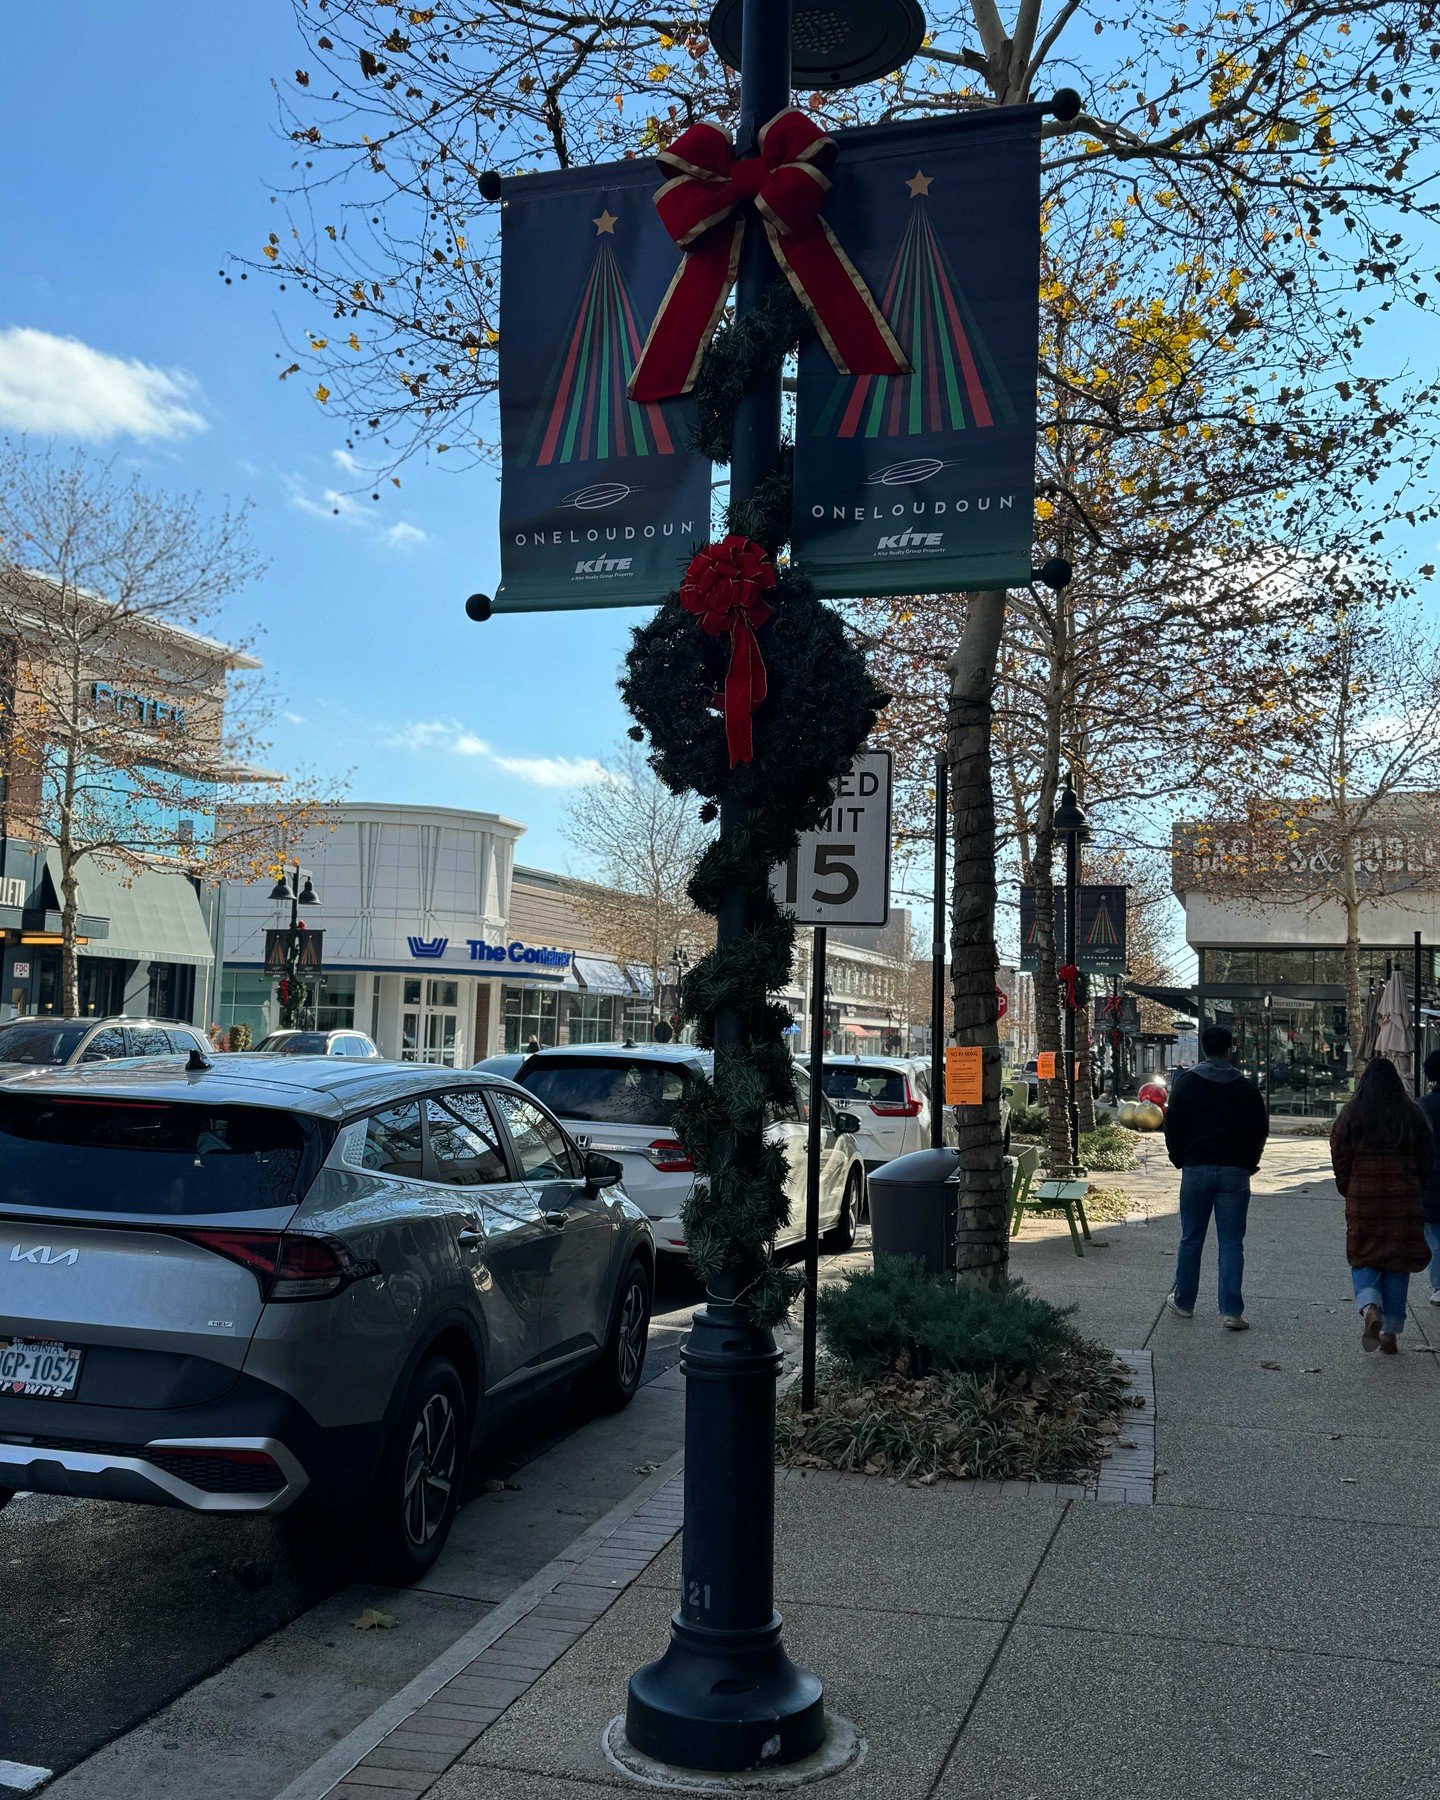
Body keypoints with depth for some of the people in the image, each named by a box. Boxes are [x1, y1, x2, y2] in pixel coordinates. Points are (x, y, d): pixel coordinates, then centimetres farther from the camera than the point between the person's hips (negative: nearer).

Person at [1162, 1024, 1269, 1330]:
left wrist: (1180, 1161, 14)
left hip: (1196, 1170, 0)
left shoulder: (1186, 1083, 1)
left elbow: (1172, 1127, 2)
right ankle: (1231, 1311, -3)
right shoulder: (1247, 1087, 3)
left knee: (1191, 1240, 10)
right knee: (1231, 1244, 1)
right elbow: (1261, 1130, 6)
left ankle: (1183, 1301, 20)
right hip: (1235, 1173, 0)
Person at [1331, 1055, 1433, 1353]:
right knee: (1398, 1264, 10)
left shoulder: (1350, 1114, -2)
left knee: (1363, 1260, 9)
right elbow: (1426, 1158, 5)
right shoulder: (1413, 1115, 1)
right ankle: (1390, 1332, 11)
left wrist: (1349, 1192, 13)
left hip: (1362, 1198, -1)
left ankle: (1370, 1309, -18)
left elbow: (1340, 1158, -1)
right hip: (1405, 1200, 1)